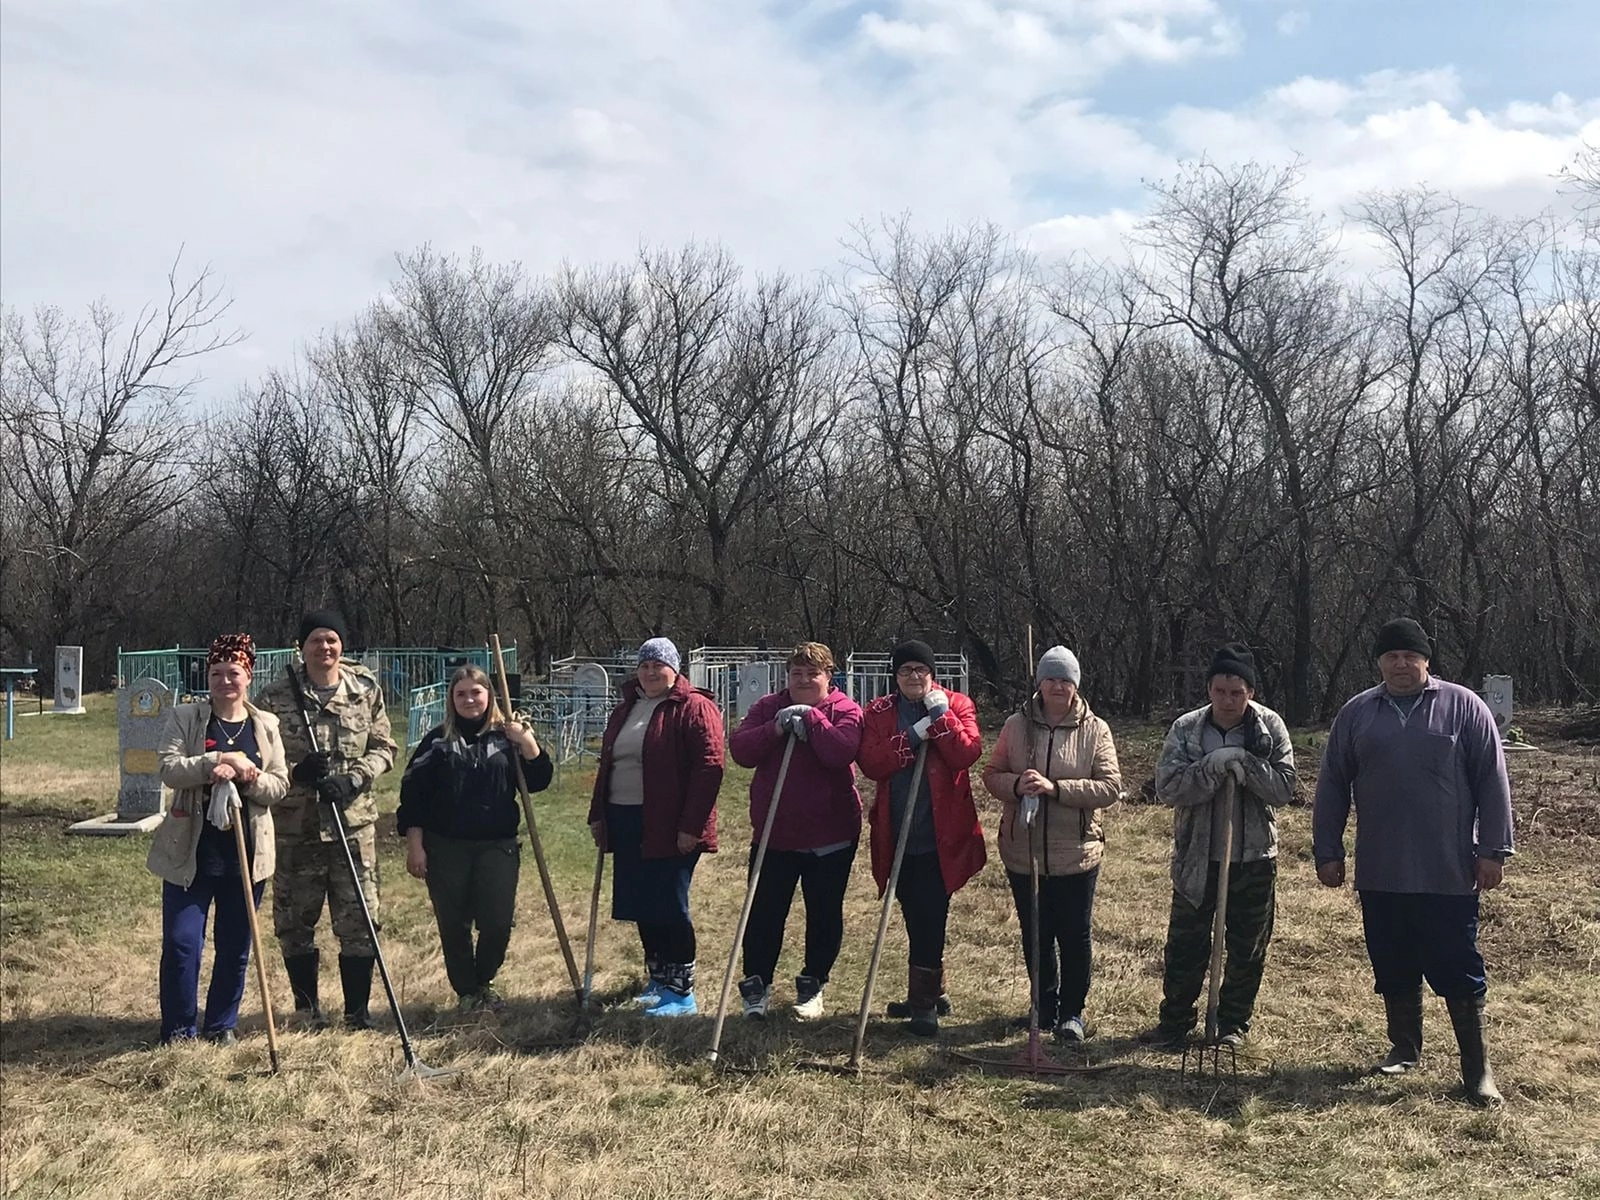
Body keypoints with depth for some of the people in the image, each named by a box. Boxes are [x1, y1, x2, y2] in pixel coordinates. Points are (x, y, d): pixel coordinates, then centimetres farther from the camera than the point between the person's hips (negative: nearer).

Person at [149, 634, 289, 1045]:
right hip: (191, 852, -2)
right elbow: (169, 769, -14)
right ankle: (178, 1028, 16)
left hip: (246, 853, 2)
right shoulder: (184, 718, 0)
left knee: (235, 948, 9)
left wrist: (245, 776, -18)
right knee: (181, 943, -1)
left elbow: (279, 785, 1)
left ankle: (222, 1025, 24)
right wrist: (220, 760, -24)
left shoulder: (266, 725, 6)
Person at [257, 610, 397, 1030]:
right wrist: (296, 772, -19)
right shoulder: (275, 696, -2)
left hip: (354, 822, 1)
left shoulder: (367, 690, 3)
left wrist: (352, 778, -12)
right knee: (294, 920, 8)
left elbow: (384, 747, 5)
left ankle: (358, 1010, 14)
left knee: (359, 920, 2)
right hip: (295, 825, 0)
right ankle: (306, 1008, 24)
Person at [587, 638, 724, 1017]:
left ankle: (682, 992, 6)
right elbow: (606, 764, 22)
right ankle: (658, 980, 26)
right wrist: (598, 815, 17)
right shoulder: (625, 709, 16)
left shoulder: (694, 708, -8)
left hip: (670, 829, -7)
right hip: (626, 823, 7)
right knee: (641, 907, 12)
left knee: (669, 907, -4)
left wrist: (691, 826, -19)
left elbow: (709, 766, -15)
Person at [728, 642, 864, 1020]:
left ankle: (812, 986, 26)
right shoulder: (768, 707, 5)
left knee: (825, 915, 10)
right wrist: (774, 730, -21)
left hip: (831, 836, -2)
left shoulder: (845, 710, -4)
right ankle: (756, 985, 18)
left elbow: (841, 751, -24)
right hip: (774, 833, 2)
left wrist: (811, 718, -21)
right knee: (764, 914, 5)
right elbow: (739, 749, -8)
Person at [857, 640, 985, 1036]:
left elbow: (967, 753, -15)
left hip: (940, 835, -4)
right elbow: (870, 763, -9)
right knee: (915, 915, 14)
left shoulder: (956, 705, 1)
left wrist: (939, 715, -17)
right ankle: (931, 993, 29)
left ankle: (923, 1001, 2)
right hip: (897, 835, 4)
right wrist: (914, 735, -16)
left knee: (929, 916, -7)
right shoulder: (878, 713, 7)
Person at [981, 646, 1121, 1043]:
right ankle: (1046, 1005, 33)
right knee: (1035, 936, 14)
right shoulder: (1016, 725, 1)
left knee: (1075, 936, 6)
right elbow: (992, 776, 4)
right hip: (1023, 852, 2)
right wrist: (1016, 785, -19)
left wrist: (1055, 788, -22)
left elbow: (1110, 787, -11)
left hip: (1076, 855, -2)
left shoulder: (1095, 730, -4)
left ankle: (1071, 1012, 23)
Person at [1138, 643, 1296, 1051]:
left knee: (1247, 948, 11)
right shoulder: (1185, 729, -5)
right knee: (1184, 945, 7)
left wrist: (1245, 763, -24)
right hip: (1196, 857, 0)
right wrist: (1214, 766, -26)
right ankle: (1175, 1021, 21)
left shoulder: (1271, 728, -4)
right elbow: (1167, 787, -14)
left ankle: (1234, 1023, 27)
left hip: (1254, 858, 0)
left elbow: (1284, 787, -10)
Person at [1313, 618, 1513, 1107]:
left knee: (1460, 972, 2)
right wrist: (1327, 852, 7)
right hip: (1380, 874, 3)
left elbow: (1492, 782, -1)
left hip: (1448, 874, -3)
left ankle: (1476, 1067, 12)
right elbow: (1332, 786, 9)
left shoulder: (1463, 707, 0)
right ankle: (1404, 1049, 29)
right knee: (1393, 969, 13)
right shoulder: (1357, 713, 7)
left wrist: (1493, 850, -4)